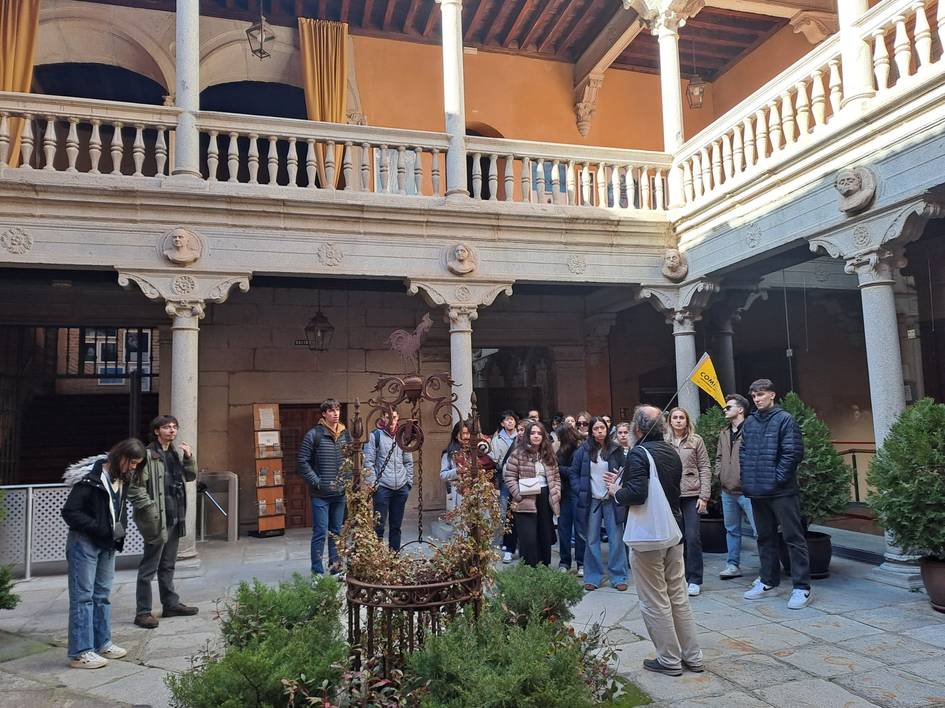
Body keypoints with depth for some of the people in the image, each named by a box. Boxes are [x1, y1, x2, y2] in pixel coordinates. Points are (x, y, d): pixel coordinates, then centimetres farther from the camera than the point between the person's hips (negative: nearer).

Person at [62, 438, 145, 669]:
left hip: (107, 545, 8)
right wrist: (101, 529, -22)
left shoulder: (122, 480, 5)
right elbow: (70, 512, -20)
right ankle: (80, 653, 3)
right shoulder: (91, 478, -19)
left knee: (103, 594, 14)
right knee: (83, 596, -3)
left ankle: (102, 643, 24)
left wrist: (120, 529, 1)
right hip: (84, 543, -8)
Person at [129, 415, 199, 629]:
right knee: (149, 568, 1)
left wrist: (189, 458, 1)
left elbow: (190, 477, 18)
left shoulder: (177, 452, 10)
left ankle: (171, 604, 28)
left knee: (168, 565, 18)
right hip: (157, 519, -8)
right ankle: (143, 612, 9)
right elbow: (135, 488, -16)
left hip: (175, 518, 8)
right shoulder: (148, 455, -15)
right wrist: (151, 509, -18)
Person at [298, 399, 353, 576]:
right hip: (320, 494, -5)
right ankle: (318, 572, 5)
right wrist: (317, 482, -12)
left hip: (340, 493, 5)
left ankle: (335, 566, 24)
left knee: (336, 532, 13)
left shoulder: (345, 434, 8)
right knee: (320, 533, -3)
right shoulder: (314, 435, -8)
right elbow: (303, 462, -8)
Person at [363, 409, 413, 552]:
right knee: (379, 525, -4)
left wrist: (409, 481, 10)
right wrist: (372, 484, -11)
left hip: (401, 488, 5)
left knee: (396, 525, 11)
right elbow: (368, 462, -6)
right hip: (382, 487, -5)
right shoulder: (375, 436, -4)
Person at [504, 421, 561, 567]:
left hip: (546, 500, 6)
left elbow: (556, 476, 16)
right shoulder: (518, 453, -5)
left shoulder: (549, 453, 12)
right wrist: (519, 495, -15)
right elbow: (509, 476, -7)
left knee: (545, 538, 12)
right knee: (529, 540, -6)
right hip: (526, 501, -5)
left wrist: (557, 493, 2)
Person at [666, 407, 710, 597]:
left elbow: (705, 469, 1)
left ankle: (695, 580, 8)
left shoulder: (696, 440, 2)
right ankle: (680, 577, 20)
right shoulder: (664, 442, 5)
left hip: (692, 495, -1)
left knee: (693, 537, -3)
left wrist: (704, 496, -6)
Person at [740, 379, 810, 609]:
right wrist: (748, 477, 4)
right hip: (756, 491, 6)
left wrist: (778, 477, -13)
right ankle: (769, 582, 27)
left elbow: (793, 452, -12)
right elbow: (743, 452, 14)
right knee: (765, 538, 15)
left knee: (793, 538, 0)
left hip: (782, 491, -6)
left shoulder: (784, 419, -7)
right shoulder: (749, 422, 9)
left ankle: (802, 588, 6)